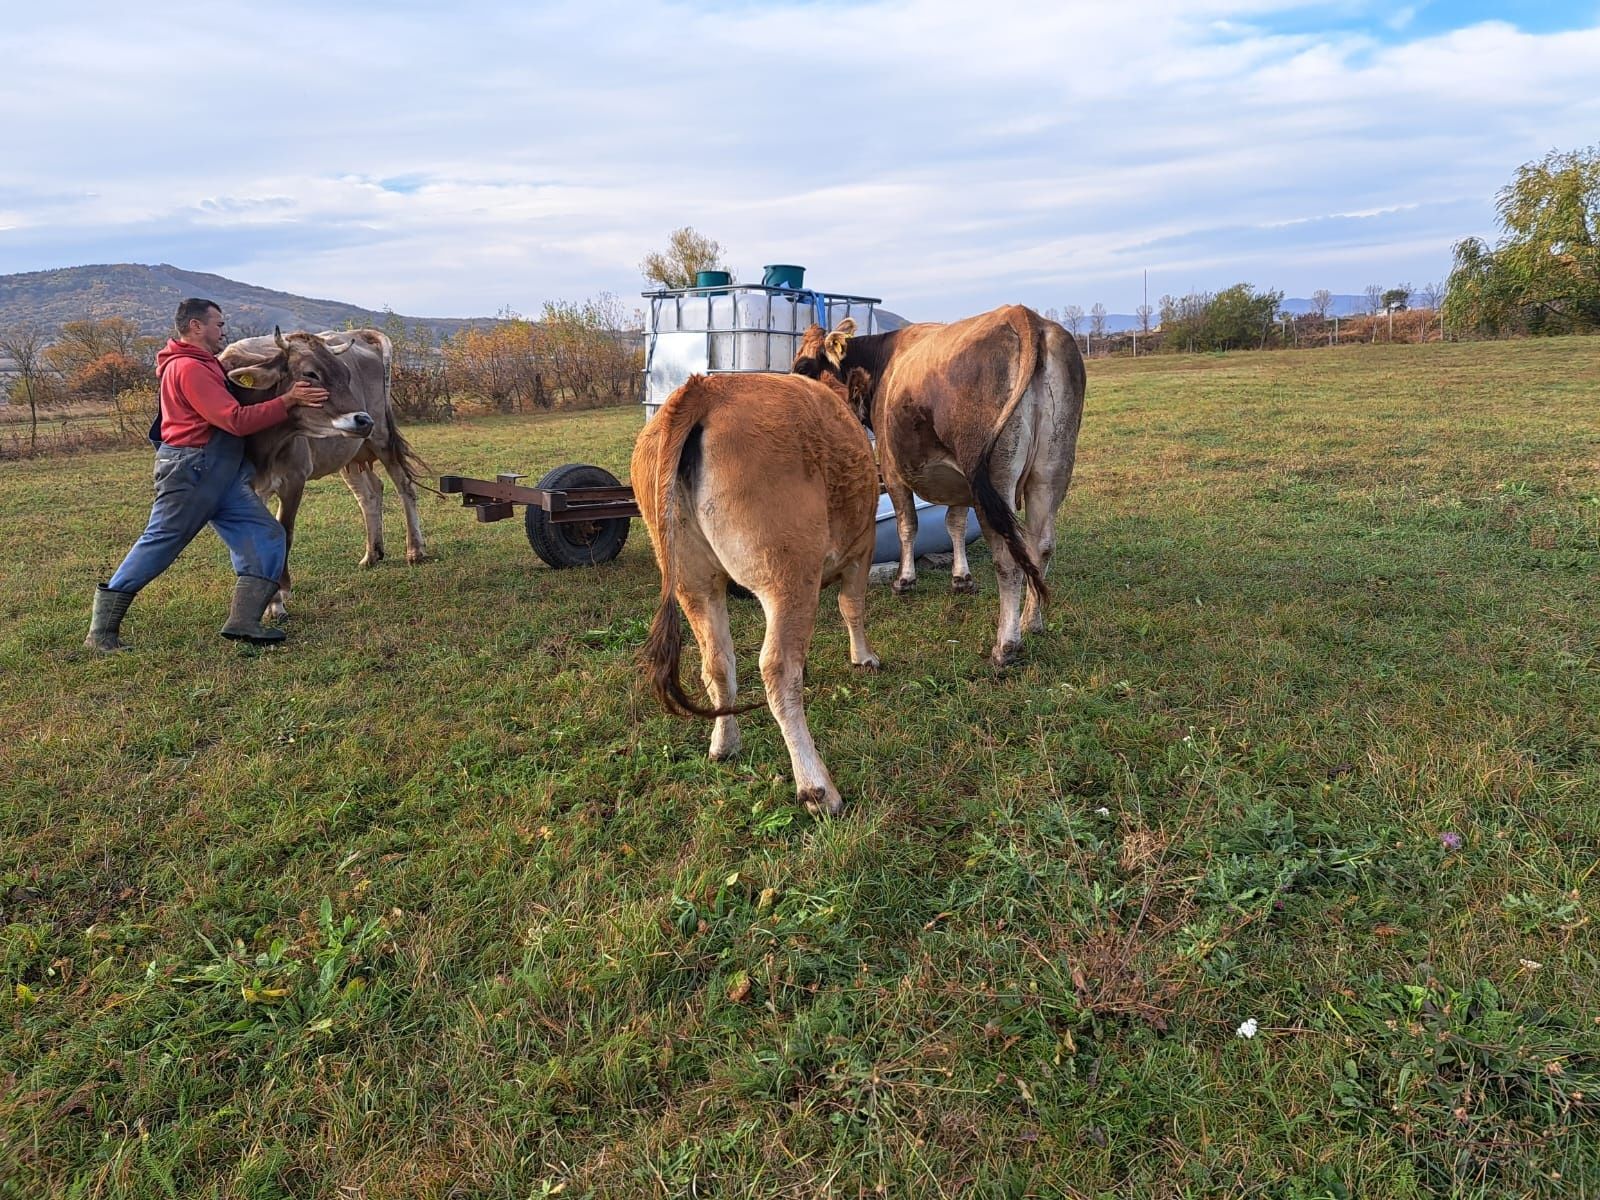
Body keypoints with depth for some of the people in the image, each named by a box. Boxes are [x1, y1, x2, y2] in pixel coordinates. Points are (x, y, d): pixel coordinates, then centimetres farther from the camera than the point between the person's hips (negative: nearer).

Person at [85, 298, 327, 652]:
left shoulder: (203, 364, 19)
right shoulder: (188, 368, -14)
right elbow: (237, 420, -20)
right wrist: (287, 400, -18)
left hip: (220, 474, 10)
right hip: (189, 471, -10)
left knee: (265, 536, -1)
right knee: (159, 544, -3)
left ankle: (244, 621, -4)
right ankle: (101, 631, 9)